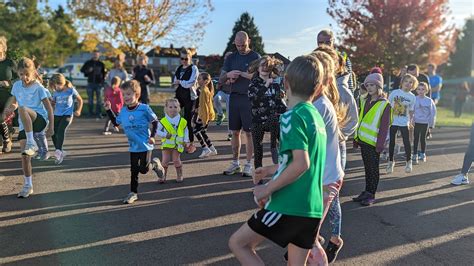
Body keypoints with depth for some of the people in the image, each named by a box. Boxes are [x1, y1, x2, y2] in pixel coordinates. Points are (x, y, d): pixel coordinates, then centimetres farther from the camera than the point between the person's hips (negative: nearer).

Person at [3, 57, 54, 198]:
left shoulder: (38, 88, -6)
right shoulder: (16, 86, 7)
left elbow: (49, 108, -5)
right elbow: (15, 102, 21)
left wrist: (51, 127, -9)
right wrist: (12, 108, -3)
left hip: (40, 120, -5)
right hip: (24, 125, 5)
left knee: (23, 109, -37)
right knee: (25, 155, -2)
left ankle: (31, 142, -28)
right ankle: (28, 186, 11)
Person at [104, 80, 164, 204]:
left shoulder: (144, 108, -13)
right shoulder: (123, 111, 1)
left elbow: (155, 121, -3)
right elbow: (116, 123, 16)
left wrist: (152, 136, -10)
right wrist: (108, 110, 7)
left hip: (145, 145, -4)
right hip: (133, 146, 5)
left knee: (143, 169, -3)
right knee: (133, 170, 10)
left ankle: (155, 163, 28)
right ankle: (133, 193, 22)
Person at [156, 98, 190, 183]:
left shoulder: (182, 121, -1)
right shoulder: (163, 121, -5)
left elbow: (186, 131, 11)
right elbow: (157, 131, 1)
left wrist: (186, 141, 2)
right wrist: (165, 135, -14)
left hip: (178, 144, 0)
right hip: (166, 144, 0)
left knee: (176, 160, -1)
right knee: (165, 160, -2)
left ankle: (180, 175, 18)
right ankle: (163, 176, 13)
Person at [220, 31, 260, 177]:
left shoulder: (255, 57, -1)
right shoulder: (231, 57, 13)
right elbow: (221, 78, 13)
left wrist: (242, 74, -18)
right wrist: (228, 75, -10)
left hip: (249, 98, -4)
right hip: (234, 97, 4)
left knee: (249, 132, -1)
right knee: (235, 131, 8)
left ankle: (249, 164, 7)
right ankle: (235, 163, 18)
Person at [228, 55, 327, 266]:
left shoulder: (292, 116, -14)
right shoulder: (316, 116, 11)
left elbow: (301, 164, -25)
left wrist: (267, 189, -16)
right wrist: (272, 170, 26)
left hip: (289, 205, -8)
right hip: (312, 208, 8)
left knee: (237, 242, 8)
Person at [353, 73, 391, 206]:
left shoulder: (385, 104, -9)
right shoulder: (365, 101, 10)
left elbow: (384, 127, -12)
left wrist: (380, 144, -16)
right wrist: (356, 137, 12)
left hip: (373, 142, -6)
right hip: (363, 140, 6)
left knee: (373, 169, 3)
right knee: (367, 167, 14)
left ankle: (371, 195, 11)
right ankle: (367, 192, 23)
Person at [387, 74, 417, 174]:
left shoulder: (412, 97, 1)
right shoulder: (395, 92, -3)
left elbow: (411, 111, 7)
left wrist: (411, 122, -3)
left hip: (404, 123, 0)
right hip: (392, 121, 0)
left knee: (406, 142, 0)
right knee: (392, 142, 6)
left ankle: (409, 162, 18)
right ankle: (391, 161, 20)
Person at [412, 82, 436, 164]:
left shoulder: (429, 101, -4)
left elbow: (433, 113, 1)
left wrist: (431, 124, -1)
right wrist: (411, 120, -11)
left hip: (425, 122, 1)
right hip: (416, 122, -1)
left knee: (423, 138, 11)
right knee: (416, 139, 2)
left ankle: (423, 154, 27)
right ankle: (415, 155, 10)